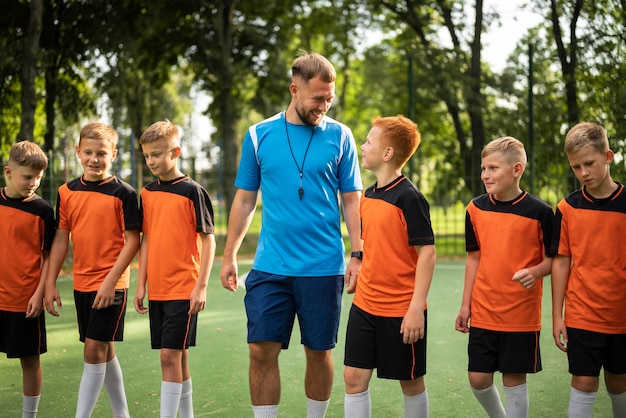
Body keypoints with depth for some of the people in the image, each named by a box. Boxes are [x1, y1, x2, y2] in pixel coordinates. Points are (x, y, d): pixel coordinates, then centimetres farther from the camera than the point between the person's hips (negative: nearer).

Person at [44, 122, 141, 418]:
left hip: (110, 285, -5)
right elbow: (61, 239, 8)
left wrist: (110, 281, -16)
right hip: (81, 283, 6)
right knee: (103, 351, 14)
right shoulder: (67, 192, 4)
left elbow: (132, 240, -10)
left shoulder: (123, 193, -9)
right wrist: (50, 283, 5)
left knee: (94, 350, -8)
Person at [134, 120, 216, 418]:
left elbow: (208, 239, -8)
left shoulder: (192, 191, -8)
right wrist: (141, 285, 10)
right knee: (176, 356, 13)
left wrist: (201, 286, -13)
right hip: (157, 289, 6)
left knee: (170, 355, -10)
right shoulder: (147, 193, 9)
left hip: (184, 289, -6)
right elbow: (146, 239, 14)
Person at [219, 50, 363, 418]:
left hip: (324, 267, 0)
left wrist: (358, 254, -5)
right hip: (270, 267, 1)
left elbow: (352, 201, 3)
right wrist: (229, 256, 6)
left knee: (319, 352, 8)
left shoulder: (340, 136, 2)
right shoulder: (259, 135, 4)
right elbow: (245, 199, 9)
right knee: (262, 350, -3)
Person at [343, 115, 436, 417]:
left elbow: (427, 252, -17)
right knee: (354, 377, 4)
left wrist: (417, 307, -21)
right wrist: (359, 277, 11)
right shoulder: (369, 195, 8)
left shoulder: (409, 197, -15)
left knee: (411, 381, 9)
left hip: (401, 310, -7)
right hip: (364, 305, 7)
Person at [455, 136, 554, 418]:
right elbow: (474, 257, 10)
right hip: (483, 313, 3)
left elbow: (553, 258, -1)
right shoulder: (476, 208, 2)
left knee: (514, 379, 3)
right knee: (478, 378, 6)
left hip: (521, 314, -3)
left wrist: (534, 272, -22)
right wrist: (465, 304, 9)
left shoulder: (539, 211, -8)